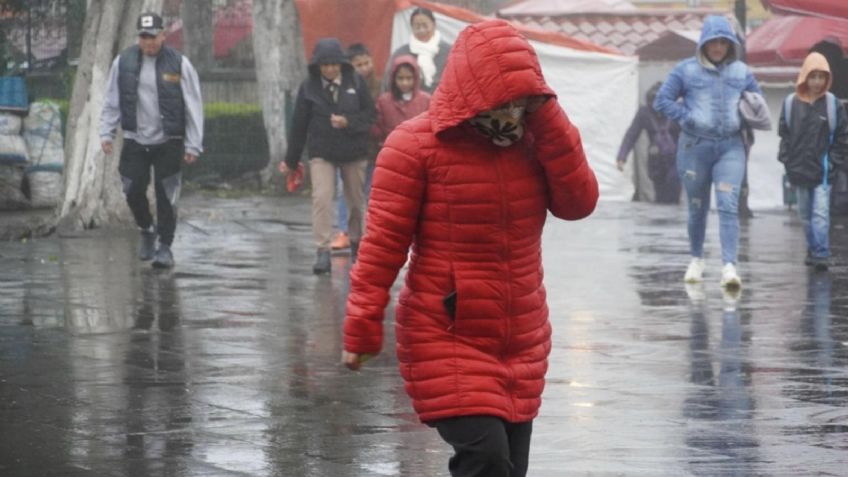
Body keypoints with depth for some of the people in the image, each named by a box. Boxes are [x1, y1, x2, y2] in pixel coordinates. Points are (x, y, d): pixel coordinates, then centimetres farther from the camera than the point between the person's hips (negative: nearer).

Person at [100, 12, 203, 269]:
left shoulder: (179, 64, -6)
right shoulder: (123, 62, 1)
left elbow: (194, 107, -4)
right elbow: (112, 102, 9)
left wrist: (193, 144, -7)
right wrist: (106, 133, 1)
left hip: (168, 142, -2)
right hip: (135, 141, 2)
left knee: (166, 196, -3)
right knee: (134, 190, 2)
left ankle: (165, 247, 7)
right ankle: (147, 230, 30)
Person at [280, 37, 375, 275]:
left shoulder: (355, 82, -4)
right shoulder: (309, 87, -4)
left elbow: (369, 114, 0)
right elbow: (299, 124, 0)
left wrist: (348, 122, -20)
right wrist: (291, 160, 5)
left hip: (353, 151, 1)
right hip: (321, 153, -1)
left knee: (356, 200, 12)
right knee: (321, 199, -14)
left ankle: (356, 243, 33)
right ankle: (323, 252, -14)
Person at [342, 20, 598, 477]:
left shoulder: (530, 140, 5)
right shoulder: (416, 145, -10)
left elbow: (579, 203, -7)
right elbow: (382, 243, -9)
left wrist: (547, 119, -10)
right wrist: (362, 329, -13)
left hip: (521, 346, 6)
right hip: (447, 341, -6)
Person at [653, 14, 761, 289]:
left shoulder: (740, 72, 9)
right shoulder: (686, 70, 0)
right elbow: (662, 100, 0)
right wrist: (687, 118, -10)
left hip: (730, 148, 1)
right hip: (695, 146, -1)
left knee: (728, 206, -13)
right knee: (697, 207, 10)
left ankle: (729, 266, -20)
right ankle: (696, 260, 28)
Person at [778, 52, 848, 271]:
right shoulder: (791, 103, 0)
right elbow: (784, 133, 6)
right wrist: (787, 160, -1)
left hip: (823, 170, -3)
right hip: (799, 169, 3)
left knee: (821, 213, -11)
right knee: (806, 214, 11)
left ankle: (821, 254, -11)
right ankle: (813, 249, 23)